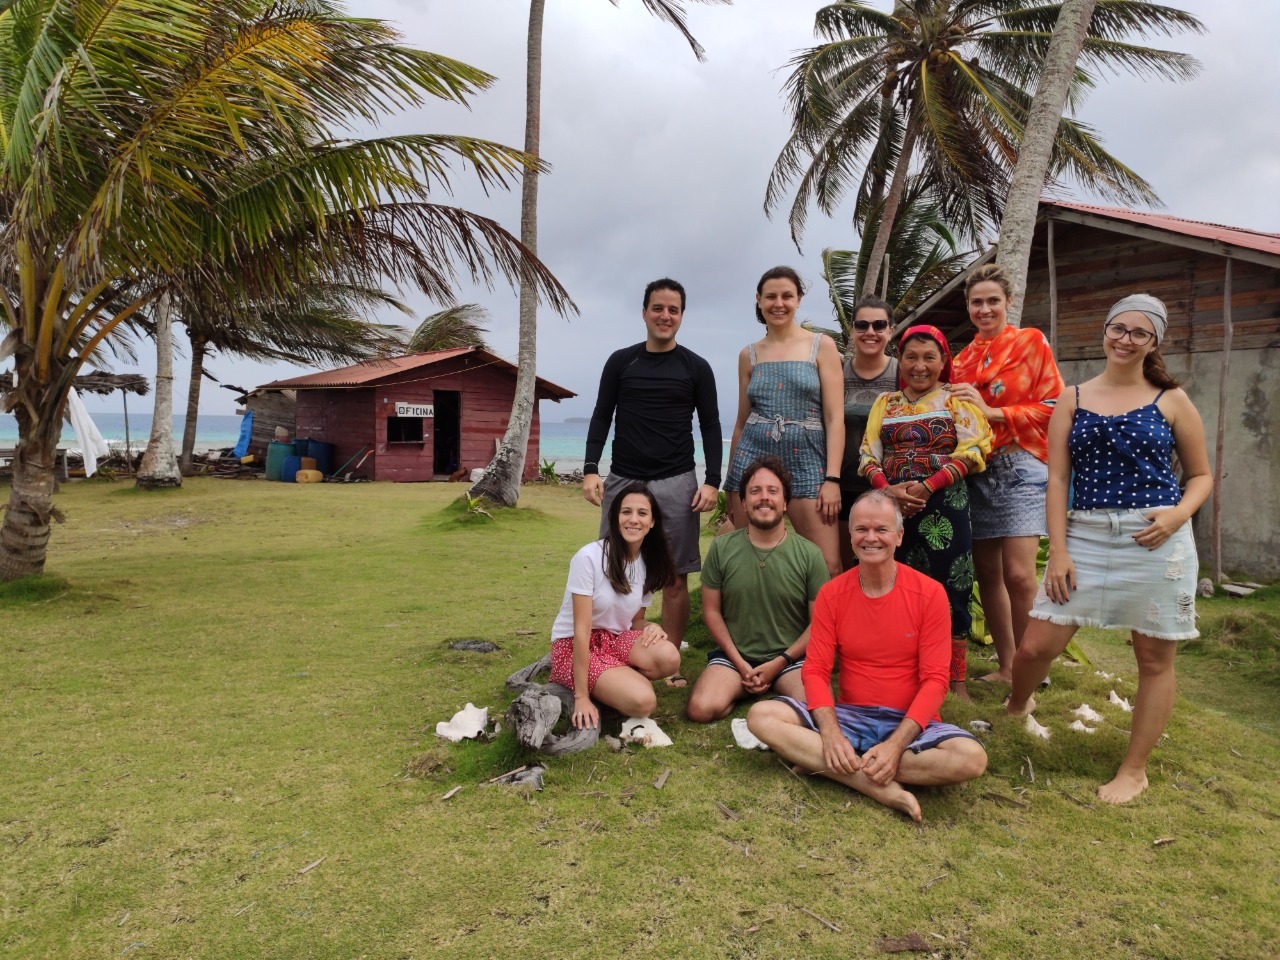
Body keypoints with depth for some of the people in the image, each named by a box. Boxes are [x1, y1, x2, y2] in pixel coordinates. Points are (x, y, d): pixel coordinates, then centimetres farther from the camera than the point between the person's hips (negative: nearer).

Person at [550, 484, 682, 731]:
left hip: (615, 640, 6)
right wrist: (582, 697, -21)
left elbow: (635, 620, 10)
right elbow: (582, 629, -21)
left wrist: (650, 626, -16)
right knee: (643, 701, -28)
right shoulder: (589, 557, -20)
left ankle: (621, 679, 0)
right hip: (573, 646, -6)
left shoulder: (649, 563, 0)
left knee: (669, 658, -27)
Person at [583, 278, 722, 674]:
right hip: (623, 479, 1)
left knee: (675, 578, 1)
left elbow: (710, 427, 6)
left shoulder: (696, 367, 6)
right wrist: (590, 470, -3)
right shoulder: (620, 362, 8)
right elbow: (601, 418, 8)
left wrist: (712, 481, -5)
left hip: (676, 484, -1)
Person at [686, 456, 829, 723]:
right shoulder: (721, 548, -1)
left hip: (791, 659, -1)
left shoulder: (810, 555, -4)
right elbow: (711, 611, 3)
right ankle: (743, 690, 4)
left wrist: (778, 664, -8)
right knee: (701, 709, -25)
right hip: (734, 656, 1)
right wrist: (740, 664, -6)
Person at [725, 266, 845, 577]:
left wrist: (832, 478, -10)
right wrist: (730, 483, 16)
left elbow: (835, 418, -1)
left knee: (828, 567, -10)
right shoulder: (749, 355, 12)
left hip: (807, 461, -2)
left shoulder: (822, 346, 4)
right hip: (753, 458, 3)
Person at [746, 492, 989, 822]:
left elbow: (935, 679, -10)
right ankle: (881, 788, -26)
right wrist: (830, 733, -22)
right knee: (761, 715, -21)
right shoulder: (831, 594, 0)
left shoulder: (929, 594, -7)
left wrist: (896, 744, -23)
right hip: (848, 716, 1)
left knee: (972, 757, -31)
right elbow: (815, 670, -3)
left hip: (909, 722, -1)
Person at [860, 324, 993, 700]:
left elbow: (973, 451, -5)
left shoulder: (957, 400, 7)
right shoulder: (885, 403, 16)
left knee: (948, 590, -1)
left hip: (944, 506, -3)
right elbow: (868, 455, 7)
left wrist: (927, 486, -16)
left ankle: (957, 681, 8)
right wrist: (888, 488, -13)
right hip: (892, 507, 3)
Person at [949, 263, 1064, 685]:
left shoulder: (1031, 342, 3)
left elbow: (1052, 406, -5)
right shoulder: (962, 358, 16)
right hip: (974, 469, 5)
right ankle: (1005, 666, 17)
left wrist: (991, 411, -13)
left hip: (1020, 465, -5)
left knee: (1018, 574, -14)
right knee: (986, 572, 6)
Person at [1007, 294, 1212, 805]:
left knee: (1155, 657, 6)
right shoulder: (1072, 399, 7)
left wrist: (1178, 514, -12)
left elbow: (1201, 476, 10)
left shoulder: (1172, 401, 5)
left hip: (1156, 540, 0)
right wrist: (1058, 550, -5)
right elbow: (1058, 479, 3)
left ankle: (1134, 769, 23)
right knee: (1036, 645, -1)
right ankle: (1015, 707, 32)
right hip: (1086, 537, 1)